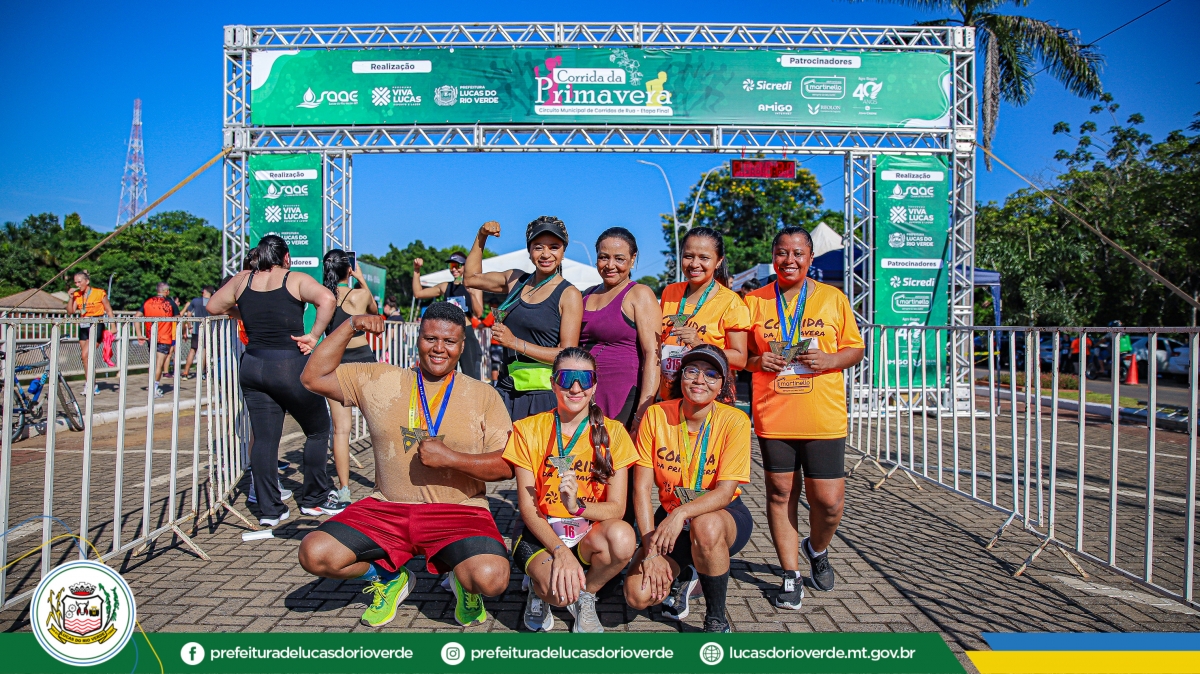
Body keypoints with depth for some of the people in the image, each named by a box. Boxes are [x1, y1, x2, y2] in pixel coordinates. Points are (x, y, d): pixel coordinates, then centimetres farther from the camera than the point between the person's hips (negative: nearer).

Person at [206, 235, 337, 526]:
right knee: (317, 431, 13)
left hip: (253, 367, 4)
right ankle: (314, 499, 19)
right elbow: (327, 299, -21)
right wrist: (313, 335, -15)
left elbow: (213, 306, 18)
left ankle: (269, 509, 10)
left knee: (264, 438, 8)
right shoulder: (296, 280, -4)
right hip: (292, 366, -4)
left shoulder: (243, 280, 8)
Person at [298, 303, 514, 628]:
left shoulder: (483, 396, 2)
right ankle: (389, 577, 13)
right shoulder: (379, 381, 8)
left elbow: (507, 465, -5)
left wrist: (451, 457, -18)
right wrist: (350, 325, -2)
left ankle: (463, 581, 12)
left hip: (459, 513, -2)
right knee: (314, 554, -17)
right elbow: (314, 377, 5)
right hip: (387, 509, 3)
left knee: (492, 578, -29)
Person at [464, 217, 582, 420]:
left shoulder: (569, 295, -6)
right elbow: (470, 278, 26)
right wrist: (481, 237, 17)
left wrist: (515, 343, -16)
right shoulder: (515, 280, 11)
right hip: (507, 390, 5)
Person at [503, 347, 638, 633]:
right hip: (541, 533, -1)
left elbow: (616, 507, -8)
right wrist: (561, 551, -25)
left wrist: (578, 506, -30)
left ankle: (586, 597, -1)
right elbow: (527, 507, -8)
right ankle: (539, 590, 6)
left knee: (622, 537, -34)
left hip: (590, 533, 2)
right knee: (559, 589, -34)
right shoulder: (529, 430, -4)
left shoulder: (613, 432, -3)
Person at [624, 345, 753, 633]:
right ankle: (683, 577, 18)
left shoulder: (734, 421, -16)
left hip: (724, 516, -2)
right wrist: (650, 550, -19)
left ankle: (716, 620, -12)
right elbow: (642, 487, -11)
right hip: (671, 517, 2)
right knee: (638, 594, -19)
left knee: (705, 527, -39)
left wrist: (682, 514, -40)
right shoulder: (656, 415, -11)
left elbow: (725, 492, -22)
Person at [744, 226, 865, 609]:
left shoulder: (833, 298, 6)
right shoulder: (754, 301, 8)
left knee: (828, 500, 0)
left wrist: (830, 360, -11)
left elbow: (855, 349, 9)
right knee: (780, 493, 6)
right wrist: (757, 361, -9)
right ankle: (791, 575, 21)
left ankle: (817, 549, 32)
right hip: (773, 417, 1)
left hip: (823, 419, -1)